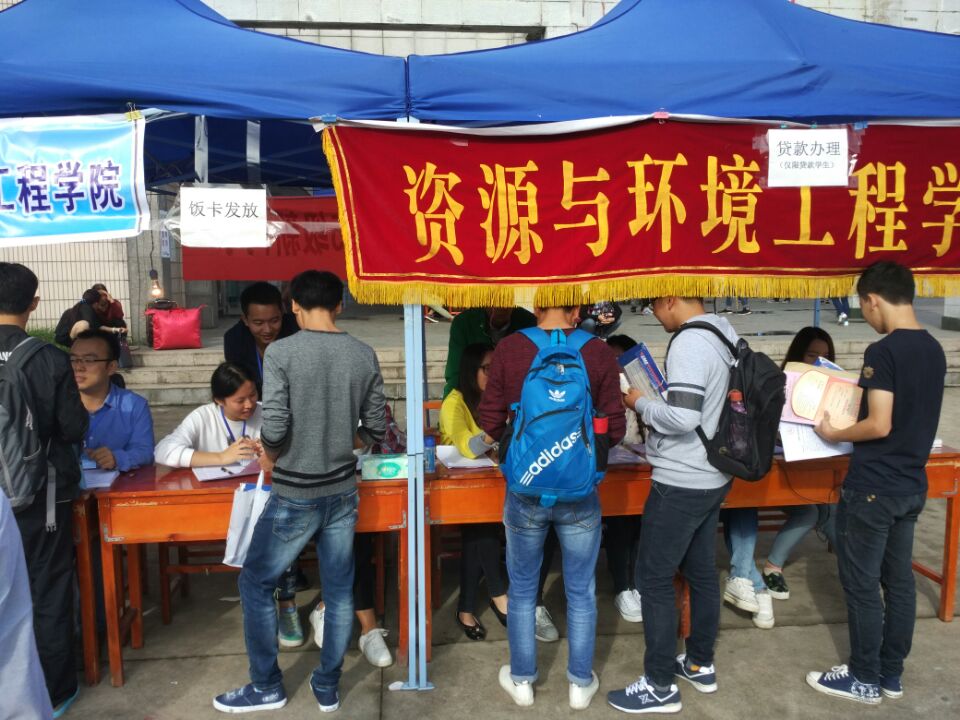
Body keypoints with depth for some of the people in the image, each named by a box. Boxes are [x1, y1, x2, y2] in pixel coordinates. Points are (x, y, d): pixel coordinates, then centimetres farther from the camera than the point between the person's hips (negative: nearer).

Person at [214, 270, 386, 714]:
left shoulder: (281, 353, -14)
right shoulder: (364, 356, -2)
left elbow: (274, 428, -21)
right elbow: (375, 430, 2)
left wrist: (269, 458, 1)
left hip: (295, 497, -4)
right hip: (343, 493, 4)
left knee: (255, 583, 16)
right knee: (339, 590, 14)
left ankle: (267, 686, 26)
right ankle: (328, 686, 28)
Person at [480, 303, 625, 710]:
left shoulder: (508, 349, -11)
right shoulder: (599, 353, -11)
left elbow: (490, 424, -6)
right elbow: (614, 430, -7)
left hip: (525, 492, 0)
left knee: (522, 590, 18)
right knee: (581, 592, 17)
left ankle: (521, 680, 34)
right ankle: (581, 683, 32)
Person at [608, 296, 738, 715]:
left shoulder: (689, 344, -21)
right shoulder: (725, 334, 8)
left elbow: (683, 418, -28)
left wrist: (640, 404, -12)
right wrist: (656, 405, 11)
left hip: (681, 483, -9)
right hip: (713, 477, 9)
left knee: (655, 580, 1)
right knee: (701, 572, 19)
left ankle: (660, 686, 11)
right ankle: (701, 665, 32)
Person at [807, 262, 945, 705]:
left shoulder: (883, 352, -19)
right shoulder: (934, 350, 6)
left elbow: (879, 425, -23)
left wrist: (834, 435, -7)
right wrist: (859, 405, 19)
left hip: (873, 489, -8)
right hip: (911, 485, 8)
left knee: (861, 585, 5)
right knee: (899, 581, 15)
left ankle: (865, 680, 17)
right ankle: (892, 675, 26)